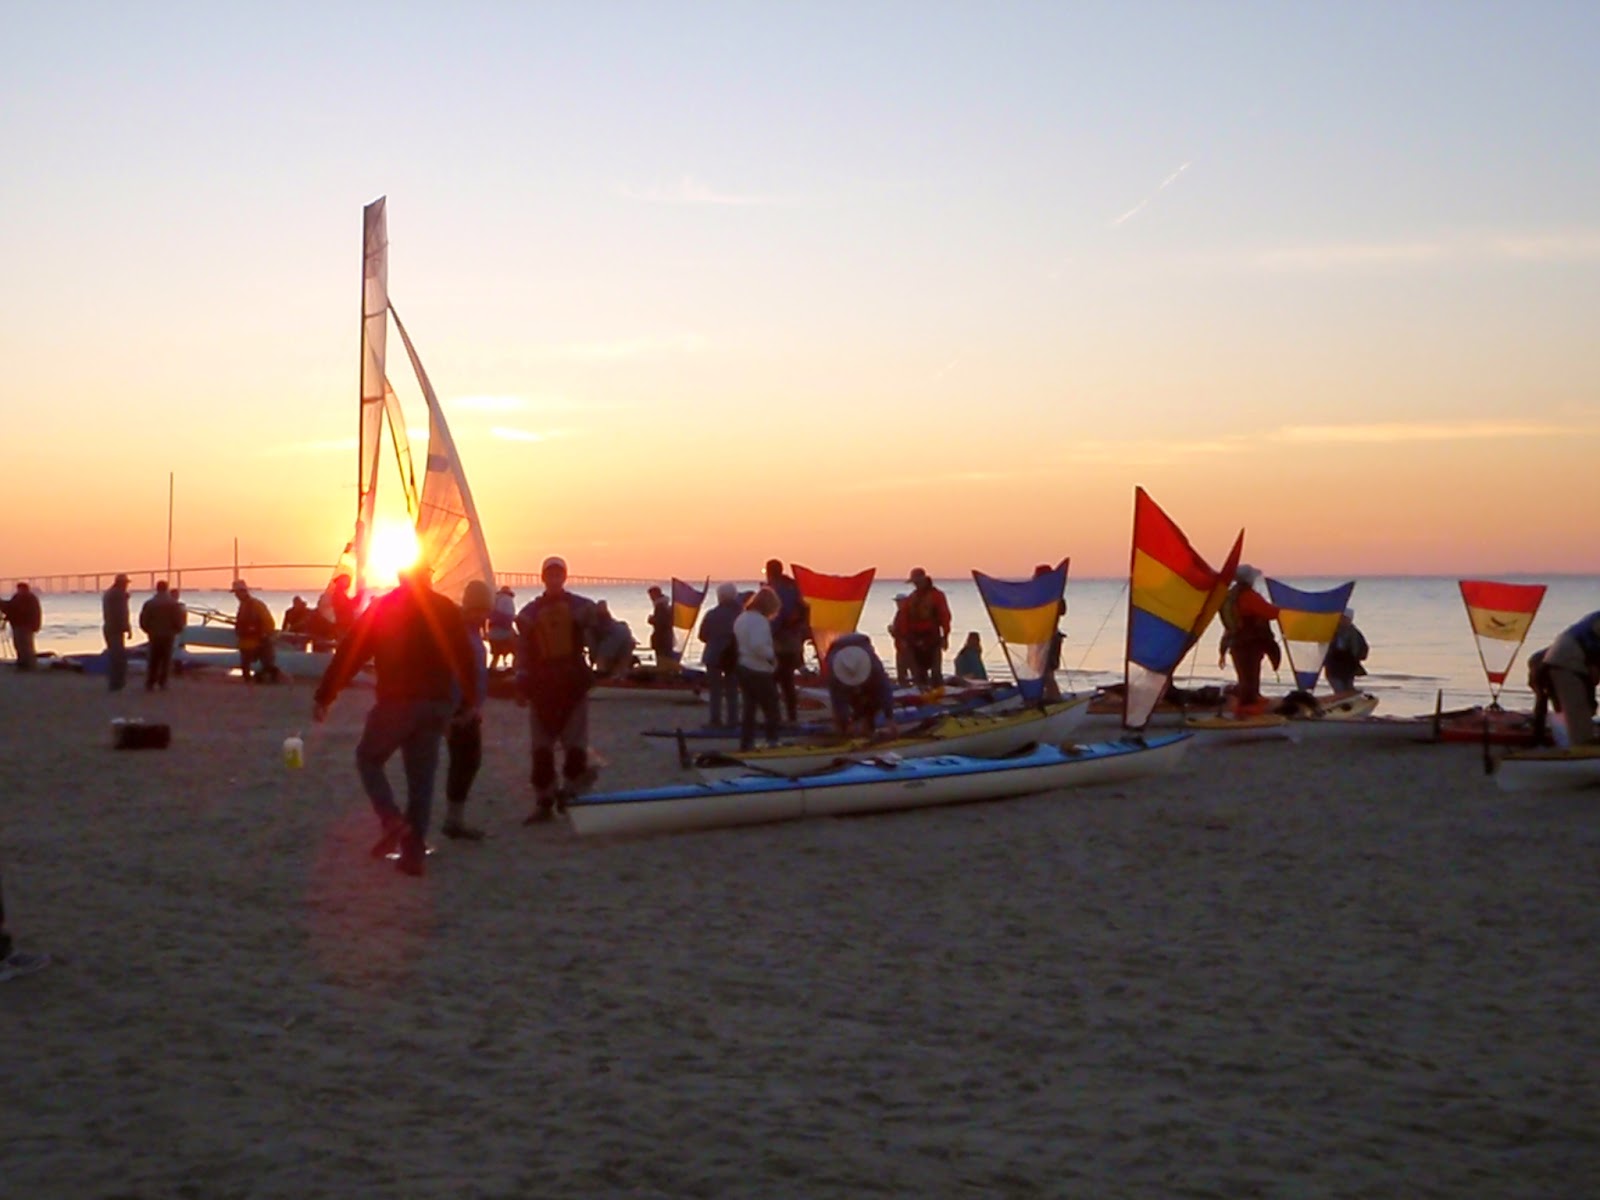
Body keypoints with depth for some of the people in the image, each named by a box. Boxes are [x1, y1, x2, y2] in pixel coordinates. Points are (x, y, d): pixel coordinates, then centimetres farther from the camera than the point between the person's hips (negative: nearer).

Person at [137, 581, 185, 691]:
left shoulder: (149, 603, -1)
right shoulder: (173, 604, -8)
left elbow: (143, 621, -1)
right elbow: (178, 620, -8)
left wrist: (149, 631, 16)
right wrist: (177, 630, 11)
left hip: (154, 636, 2)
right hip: (168, 636, -2)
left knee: (153, 660, 9)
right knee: (166, 660, 6)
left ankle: (150, 684, 4)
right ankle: (163, 683, 3)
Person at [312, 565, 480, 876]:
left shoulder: (381, 608, 0)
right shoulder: (447, 610, 6)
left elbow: (349, 654, -2)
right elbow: (465, 658, 6)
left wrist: (323, 696, 0)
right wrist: (470, 700, 16)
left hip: (396, 701, -3)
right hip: (437, 704, 3)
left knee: (369, 758, 16)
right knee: (422, 777, 9)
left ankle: (392, 819, -7)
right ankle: (415, 853, 5)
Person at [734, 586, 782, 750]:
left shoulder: (741, 618, 10)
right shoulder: (760, 621, -20)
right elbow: (758, 646, -30)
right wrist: (772, 655, -15)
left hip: (744, 667, 9)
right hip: (759, 671, -8)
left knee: (749, 708, 11)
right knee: (771, 709, 4)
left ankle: (746, 742, 10)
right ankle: (772, 741, 6)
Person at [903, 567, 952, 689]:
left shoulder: (936, 595, -3)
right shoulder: (911, 598, 13)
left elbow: (944, 616, -7)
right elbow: (906, 619, 12)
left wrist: (945, 636, -12)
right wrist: (906, 637, 6)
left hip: (932, 638, -5)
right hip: (915, 639, 5)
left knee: (935, 670, -6)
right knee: (918, 671, 7)